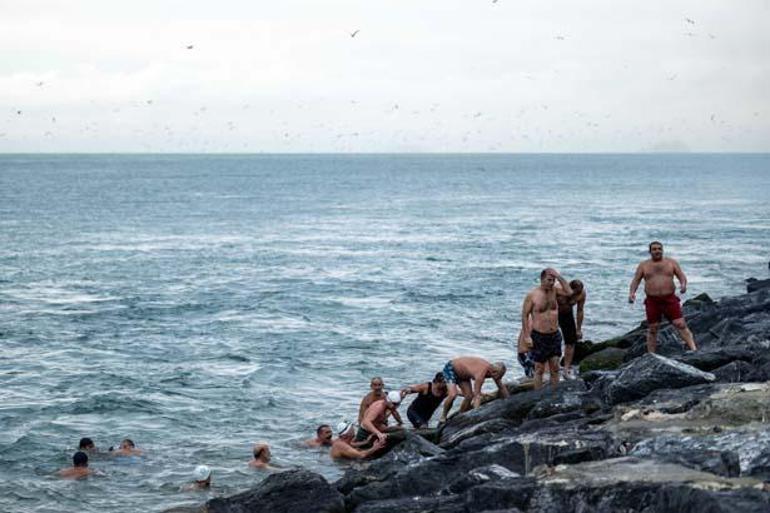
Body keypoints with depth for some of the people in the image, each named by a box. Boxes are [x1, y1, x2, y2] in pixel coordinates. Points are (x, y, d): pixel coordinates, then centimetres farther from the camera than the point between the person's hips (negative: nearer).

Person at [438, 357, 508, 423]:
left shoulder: (495, 370, -14)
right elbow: (477, 395, -40)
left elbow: (502, 388, 3)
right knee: (453, 394, -27)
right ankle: (443, 416, -7)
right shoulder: (481, 373, -39)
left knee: (469, 396, -4)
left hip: (462, 373, 8)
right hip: (450, 369, -8)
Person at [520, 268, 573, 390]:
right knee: (539, 370, 2)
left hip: (555, 335, 4)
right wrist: (526, 336, -12)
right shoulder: (532, 295, -10)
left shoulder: (554, 290, 4)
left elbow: (569, 292, -8)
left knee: (555, 368, 7)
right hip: (539, 336, -4)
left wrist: (559, 277, -13)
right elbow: (524, 315, -7)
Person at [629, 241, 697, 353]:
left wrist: (683, 284, -18)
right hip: (652, 301, 1)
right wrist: (632, 293, -12)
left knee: (681, 325, -10)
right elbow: (635, 280, 7)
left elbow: (682, 276, 5)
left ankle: (694, 350, -14)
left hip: (670, 300, -1)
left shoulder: (671, 263, 8)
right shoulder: (643, 266, 8)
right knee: (652, 330, 4)